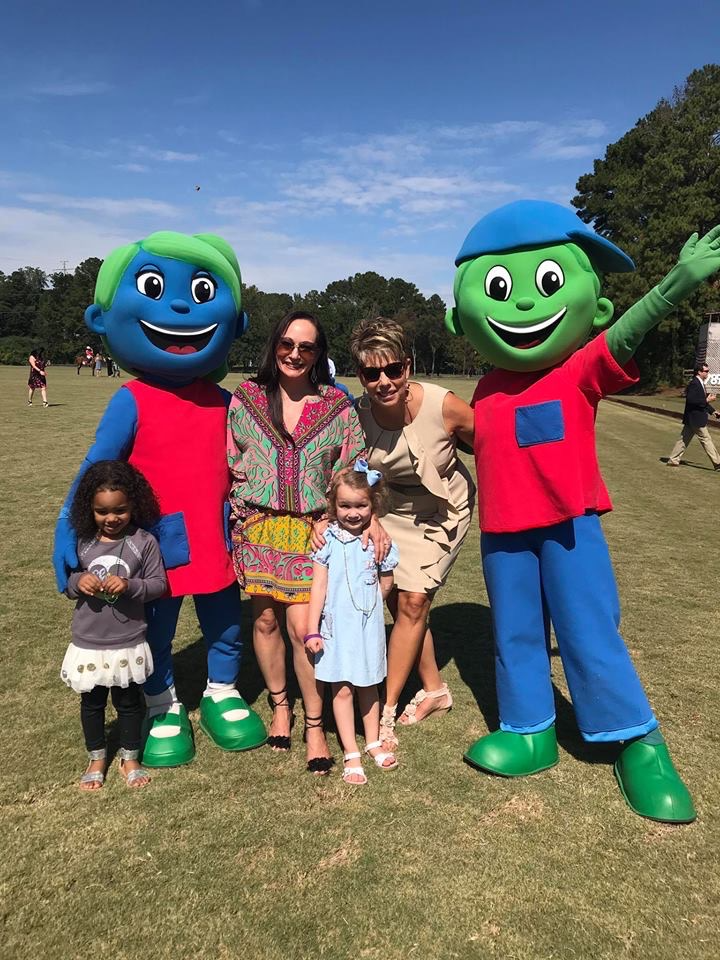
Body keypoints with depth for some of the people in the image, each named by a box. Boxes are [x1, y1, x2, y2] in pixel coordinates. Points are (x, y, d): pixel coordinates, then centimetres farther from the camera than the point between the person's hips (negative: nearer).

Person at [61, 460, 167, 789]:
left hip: (128, 642, -2)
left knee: (129, 701, 15)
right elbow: (67, 583, 5)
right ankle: (96, 759, 40)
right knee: (92, 702, 18)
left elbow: (159, 584, -9)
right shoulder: (82, 542, -4)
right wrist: (78, 582, -17)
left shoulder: (144, 542, -12)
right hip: (88, 642, 2)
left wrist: (130, 585, -26)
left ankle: (130, 758, 36)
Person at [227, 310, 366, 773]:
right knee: (265, 618, 9)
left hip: (311, 529, -2)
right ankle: (280, 705, 33)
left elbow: (355, 474, 3)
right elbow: (229, 463, 9)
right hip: (258, 525, 2)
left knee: (303, 627, -7)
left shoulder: (337, 405, 1)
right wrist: (239, 513, 1)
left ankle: (315, 726, 13)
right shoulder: (246, 397, 4)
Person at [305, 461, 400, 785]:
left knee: (368, 685, 16)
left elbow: (385, 584, 8)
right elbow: (318, 587, -8)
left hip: (368, 625, 2)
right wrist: (312, 630, -10)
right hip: (336, 626, -2)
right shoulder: (328, 539, -9)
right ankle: (351, 754, 15)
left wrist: (364, 605, 3)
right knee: (342, 688, 4)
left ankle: (373, 742, 34)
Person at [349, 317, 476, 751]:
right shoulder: (357, 414, -21)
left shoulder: (444, 406, -31)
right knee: (402, 602, 4)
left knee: (412, 601, -6)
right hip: (391, 509, 3)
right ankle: (435, 690, 27)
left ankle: (385, 710, 8)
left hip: (443, 512, -3)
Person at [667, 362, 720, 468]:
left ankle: (673, 460, 14)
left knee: (684, 439, 11)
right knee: (706, 440, -1)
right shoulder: (694, 383, -18)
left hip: (692, 419, 10)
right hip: (696, 418, -10)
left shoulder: (700, 383, 14)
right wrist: (707, 400, -22)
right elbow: (690, 400, -26)